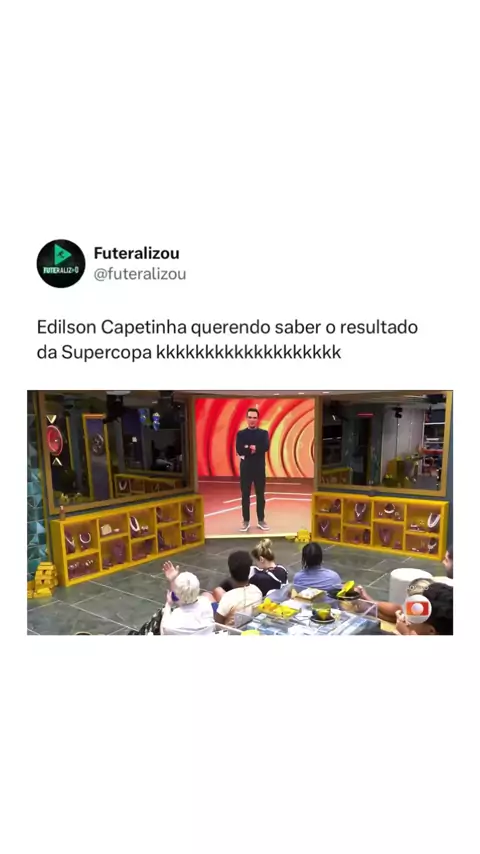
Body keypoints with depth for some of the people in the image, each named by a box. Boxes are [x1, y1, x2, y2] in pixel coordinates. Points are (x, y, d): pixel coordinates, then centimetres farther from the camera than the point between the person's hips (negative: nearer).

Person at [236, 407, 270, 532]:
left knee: (260, 495, 6)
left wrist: (248, 448, -15)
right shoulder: (241, 433, 4)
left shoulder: (264, 433, 6)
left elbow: (266, 447, -13)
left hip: (259, 468, 1)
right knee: (245, 495, 3)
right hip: (245, 468, 0)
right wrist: (254, 449, -15)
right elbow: (239, 450, -11)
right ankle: (246, 521, 12)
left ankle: (261, 520, 17)